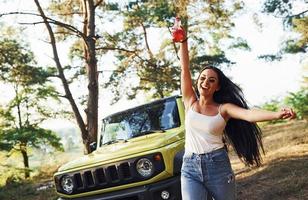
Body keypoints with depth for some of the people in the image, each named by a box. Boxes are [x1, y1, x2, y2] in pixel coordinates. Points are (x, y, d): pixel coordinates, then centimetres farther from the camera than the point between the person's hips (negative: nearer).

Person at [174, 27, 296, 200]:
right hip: (190, 168, 1)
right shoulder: (190, 101, 6)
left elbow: (248, 114, -18)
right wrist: (183, 41, -6)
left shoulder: (223, 108, 0)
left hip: (218, 165, -1)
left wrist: (277, 114, -35)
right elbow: (184, 68, 0)